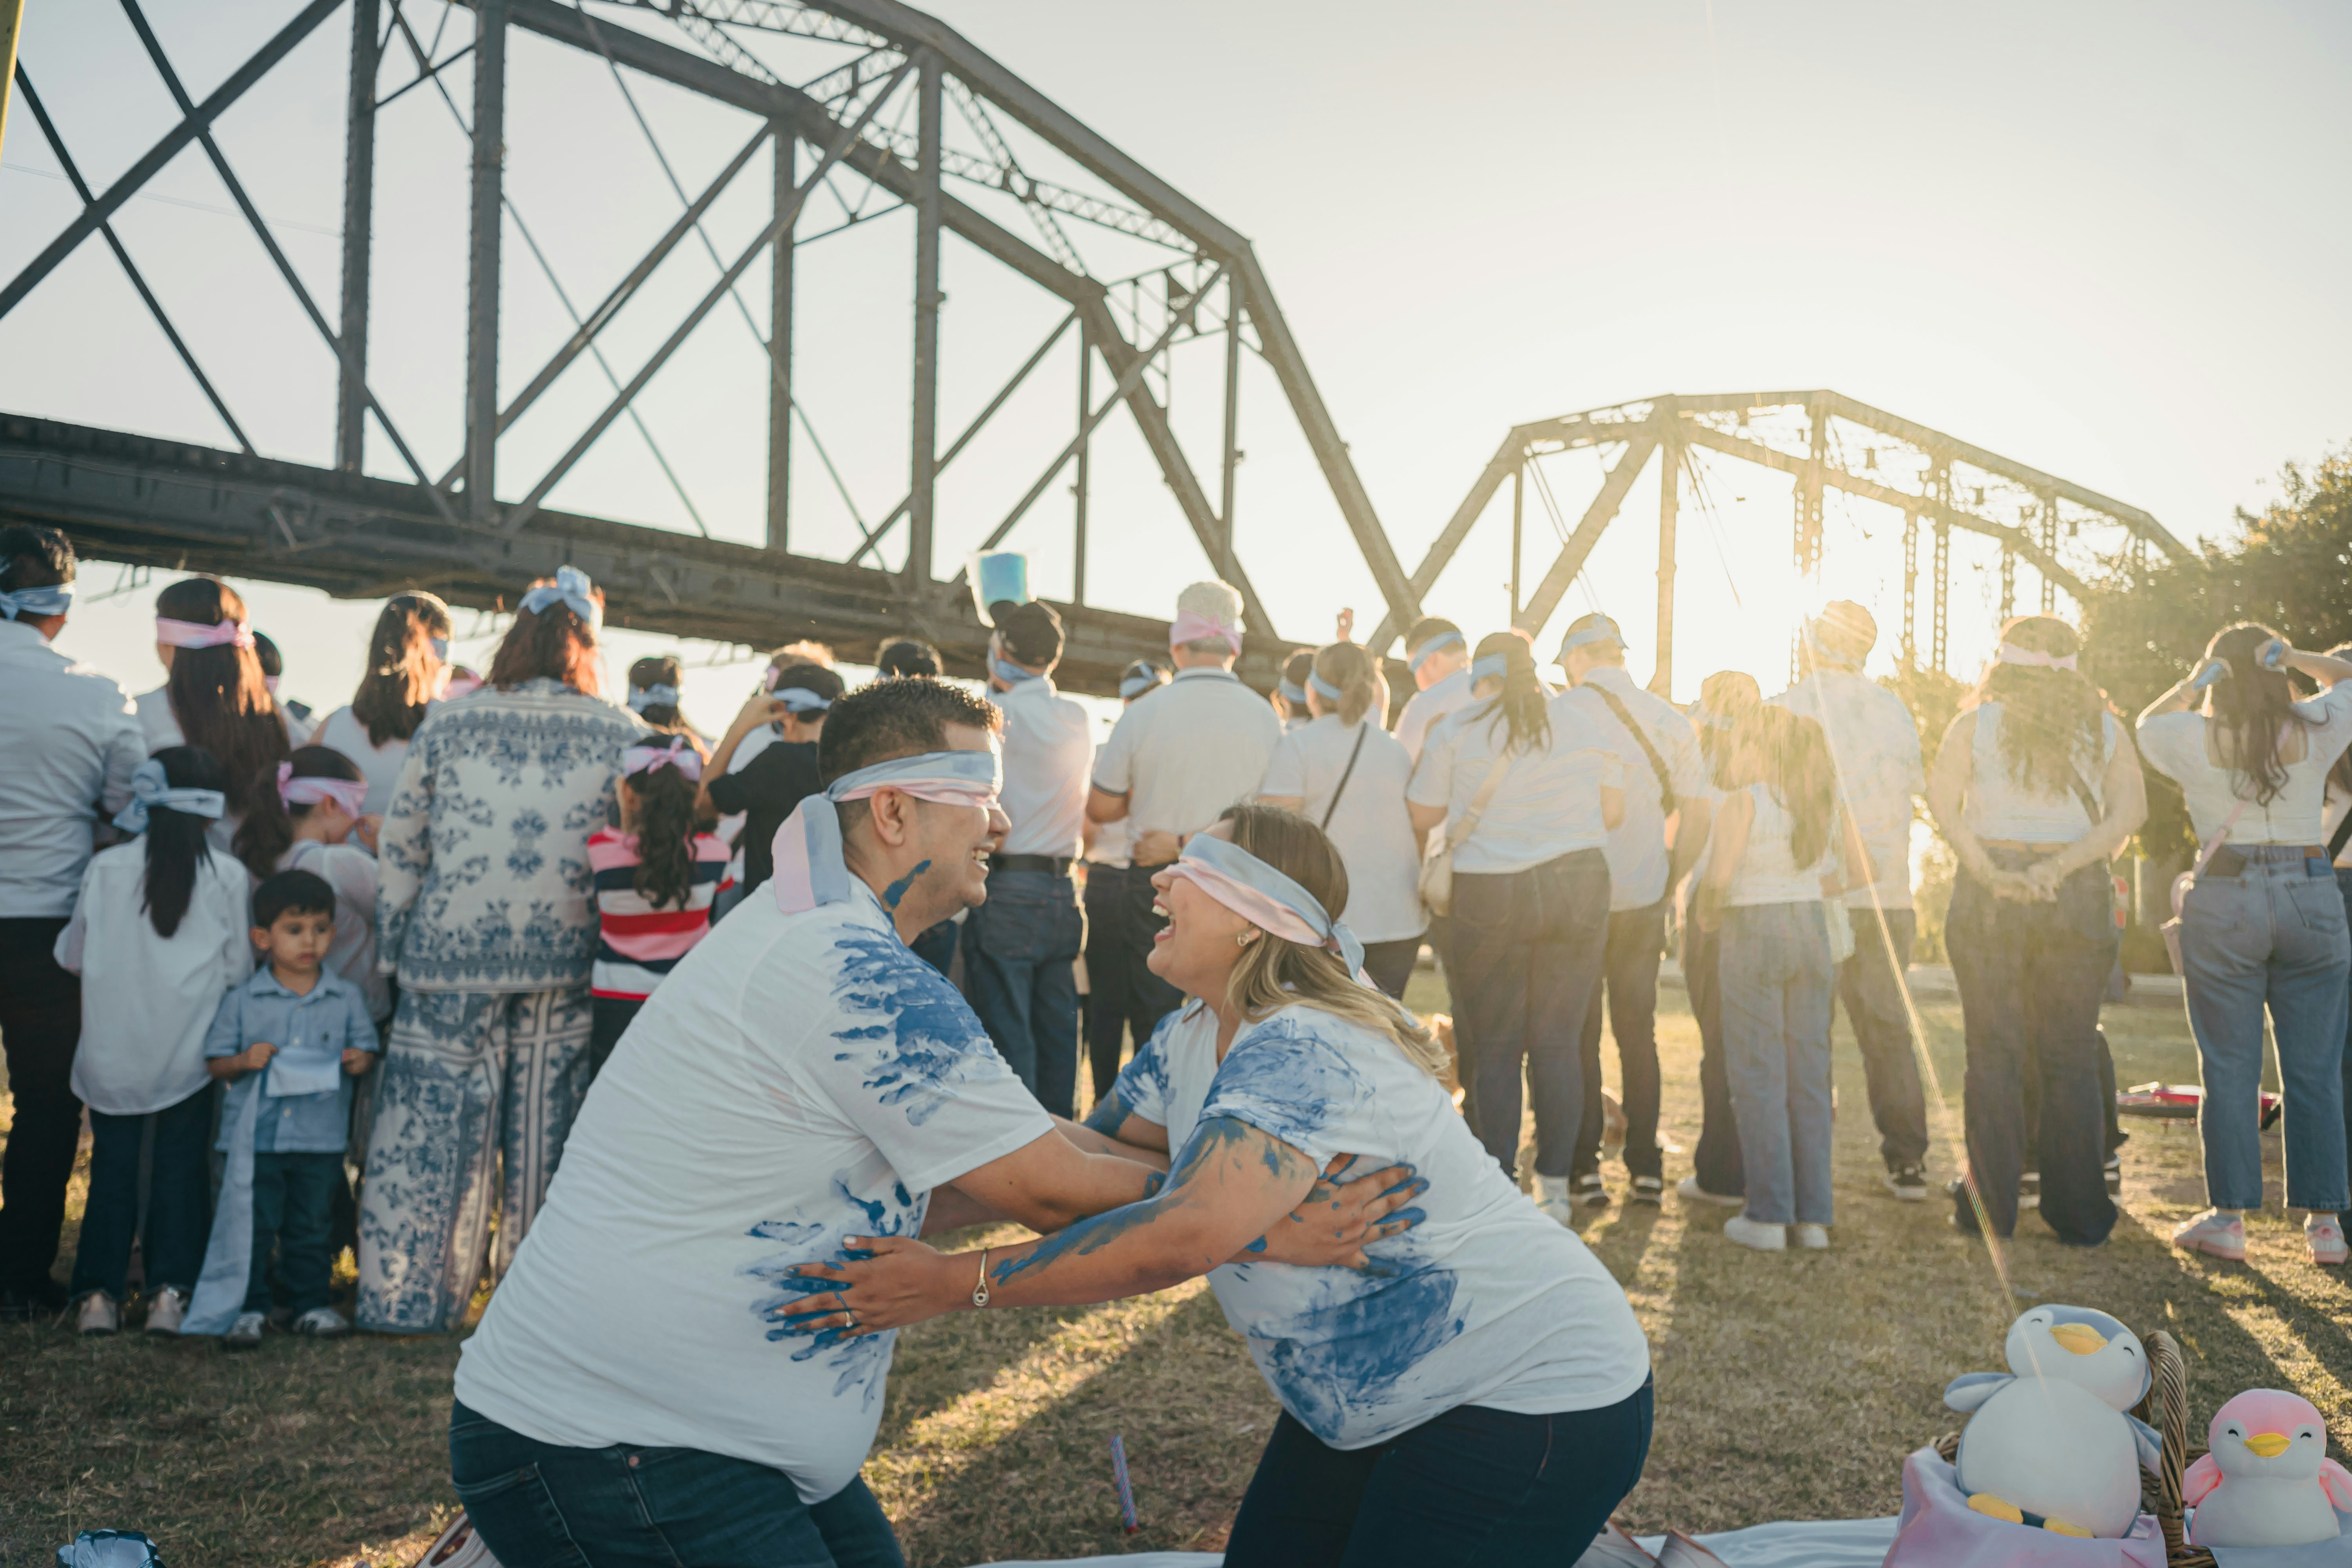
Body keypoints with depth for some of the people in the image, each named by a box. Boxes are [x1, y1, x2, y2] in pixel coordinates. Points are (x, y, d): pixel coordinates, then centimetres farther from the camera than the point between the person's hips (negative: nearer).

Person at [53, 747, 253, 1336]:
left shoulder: (105, 868, -3)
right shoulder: (229, 876, -7)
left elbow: (72, 955, 4)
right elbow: (240, 968, -2)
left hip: (113, 1052, 1)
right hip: (189, 1053, -1)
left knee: (112, 1166, 11)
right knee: (180, 1168, 9)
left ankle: (99, 1293, 13)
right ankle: (169, 1292, 6)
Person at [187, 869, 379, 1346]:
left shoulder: (346, 998, 3)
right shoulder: (242, 1001, -1)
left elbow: (366, 1046, 10)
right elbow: (215, 1063, 3)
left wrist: (361, 1060, -12)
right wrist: (245, 1061, -16)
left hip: (321, 1136, 1)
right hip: (255, 1136, -1)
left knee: (313, 1227, 10)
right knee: (251, 1226, 2)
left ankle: (311, 1303, 22)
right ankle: (249, 1308, 14)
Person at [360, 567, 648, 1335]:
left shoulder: (448, 724, 2)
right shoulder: (625, 735, 0)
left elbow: (398, 849, 5)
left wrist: (392, 953, 14)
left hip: (451, 958, 0)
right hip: (569, 962, 0)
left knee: (430, 1128, 8)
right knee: (547, 1134, 11)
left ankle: (402, 1300, 16)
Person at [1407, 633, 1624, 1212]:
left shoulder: (1457, 731, -2)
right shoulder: (1581, 724, 6)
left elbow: (1420, 816, 3)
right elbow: (1613, 812, 8)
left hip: (1490, 896, -2)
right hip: (1580, 887, 3)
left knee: (1493, 1050, 6)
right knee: (1558, 1045, 8)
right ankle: (1556, 1188, 10)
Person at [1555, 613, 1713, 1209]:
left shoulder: (1561, 713, -9)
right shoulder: (1668, 718, 5)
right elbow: (1698, 809, 5)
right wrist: (1670, 879, 13)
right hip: (1645, 897, 4)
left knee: (1579, 1033, 5)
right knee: (1639, 1031, 13)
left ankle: (1584, 1167, 5)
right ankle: (1646, 1167, 15)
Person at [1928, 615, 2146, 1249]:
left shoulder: (1977, 723, 3)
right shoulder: (2103, 728, 7)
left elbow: (1941, 800, -11)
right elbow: (2131, 811, -5)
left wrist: (1990, 874, -13)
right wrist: (2061, 865, -12)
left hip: (1989, 896, -1)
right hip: (2079, 898, 1)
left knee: (1994, 1053, 5)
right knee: (2071, 1058, 8)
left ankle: (1991, 1207, 8)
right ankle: (2079, 1214, 12)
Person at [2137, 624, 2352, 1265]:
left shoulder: (2195, 738, -2)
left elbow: (2147, 722, 20)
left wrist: (2192, 683, 12)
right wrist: (2293, 657, 10)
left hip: (2224, 904, -1)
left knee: (2230, 1072, 4)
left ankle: (2229, 1217, 6)